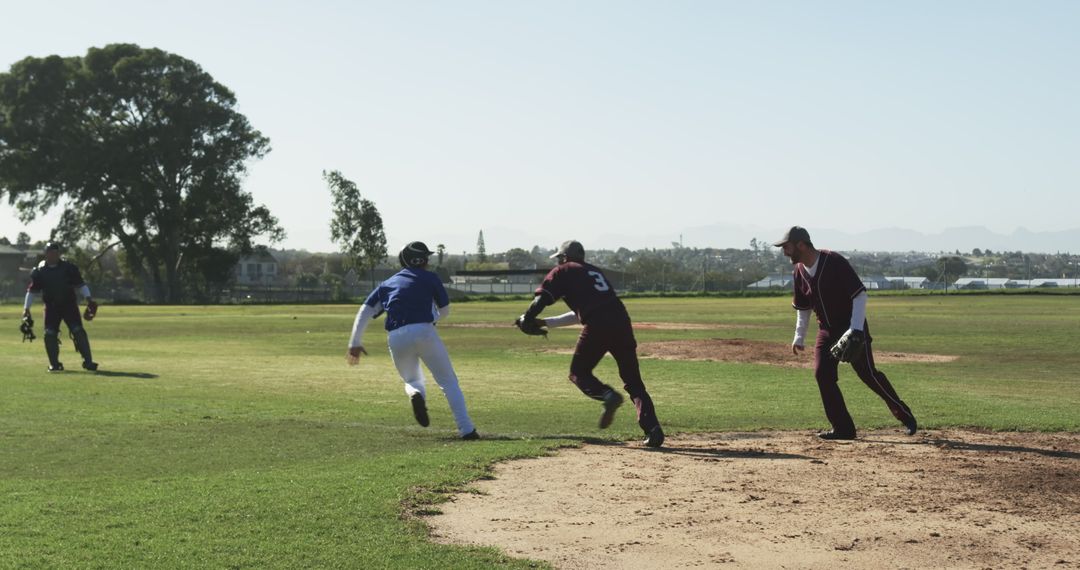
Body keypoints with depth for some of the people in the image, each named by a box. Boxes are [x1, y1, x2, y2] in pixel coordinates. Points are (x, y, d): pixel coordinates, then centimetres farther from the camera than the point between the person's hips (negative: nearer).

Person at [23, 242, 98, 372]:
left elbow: (80, 284, 1)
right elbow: (32, 290, 5)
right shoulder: (39, 271, 0)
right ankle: (54, 364, 10)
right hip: (51, 307, 1)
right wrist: (26, 308, 0)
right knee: (50, 334, -4)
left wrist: (88, 298, -10)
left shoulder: (69, 267, -2)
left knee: (79, 332, -10)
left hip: (69, 305, -1)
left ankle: (88, 361, -7)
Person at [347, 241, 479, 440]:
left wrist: (355, 343, 9)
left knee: (412, 380, 26)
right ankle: (466, 430, -5)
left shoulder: (386, 284, 21)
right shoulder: (429, 278, 13)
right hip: (424, 332, -3)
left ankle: (416, 394, -11)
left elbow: (365, 311, 11)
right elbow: (445, 311, 17)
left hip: (396, 339, 3)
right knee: (449, 382, 7)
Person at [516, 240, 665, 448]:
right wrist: (546, 323, 38)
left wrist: (526, 319, 18)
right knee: (633, 381, 8)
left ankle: (607, 394, -16)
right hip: (621, 322, 6)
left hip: (597, 326, -5)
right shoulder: (595, 271, 34)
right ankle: (653, 429, -8)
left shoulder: (563, 272, 15)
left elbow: (541, 299, 2)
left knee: (579, 373, 13)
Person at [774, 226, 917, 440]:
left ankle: (904, 415, 6)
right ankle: (844, 428, 2)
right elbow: (803, 307, 17)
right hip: (827, 331, 7)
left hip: (852, 328, -7)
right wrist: (799, 337, 18)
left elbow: (860, 294, -20)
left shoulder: (834, 262, -19)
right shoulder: (799, 273, 2)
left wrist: (856, 330, -27)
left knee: (867, 373, -10)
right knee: (822, 374, -5)